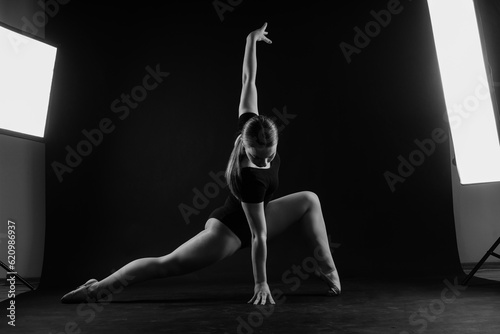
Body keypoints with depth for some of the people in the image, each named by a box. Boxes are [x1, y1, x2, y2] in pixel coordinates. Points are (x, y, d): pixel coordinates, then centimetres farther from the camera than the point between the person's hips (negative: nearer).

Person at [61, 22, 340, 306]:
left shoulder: (250, 127, -21)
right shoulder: (250, 179, -38)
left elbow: (249, 82, -11)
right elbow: (259, 237, -31)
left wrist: (252, 39, -1)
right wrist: (261, 283, -22)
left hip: (255, 217, 8)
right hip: (231, 227, -8)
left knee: (309, 199, 5)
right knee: (170, 264, -12)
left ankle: (329, 270, 8)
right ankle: (98, 288, -8)